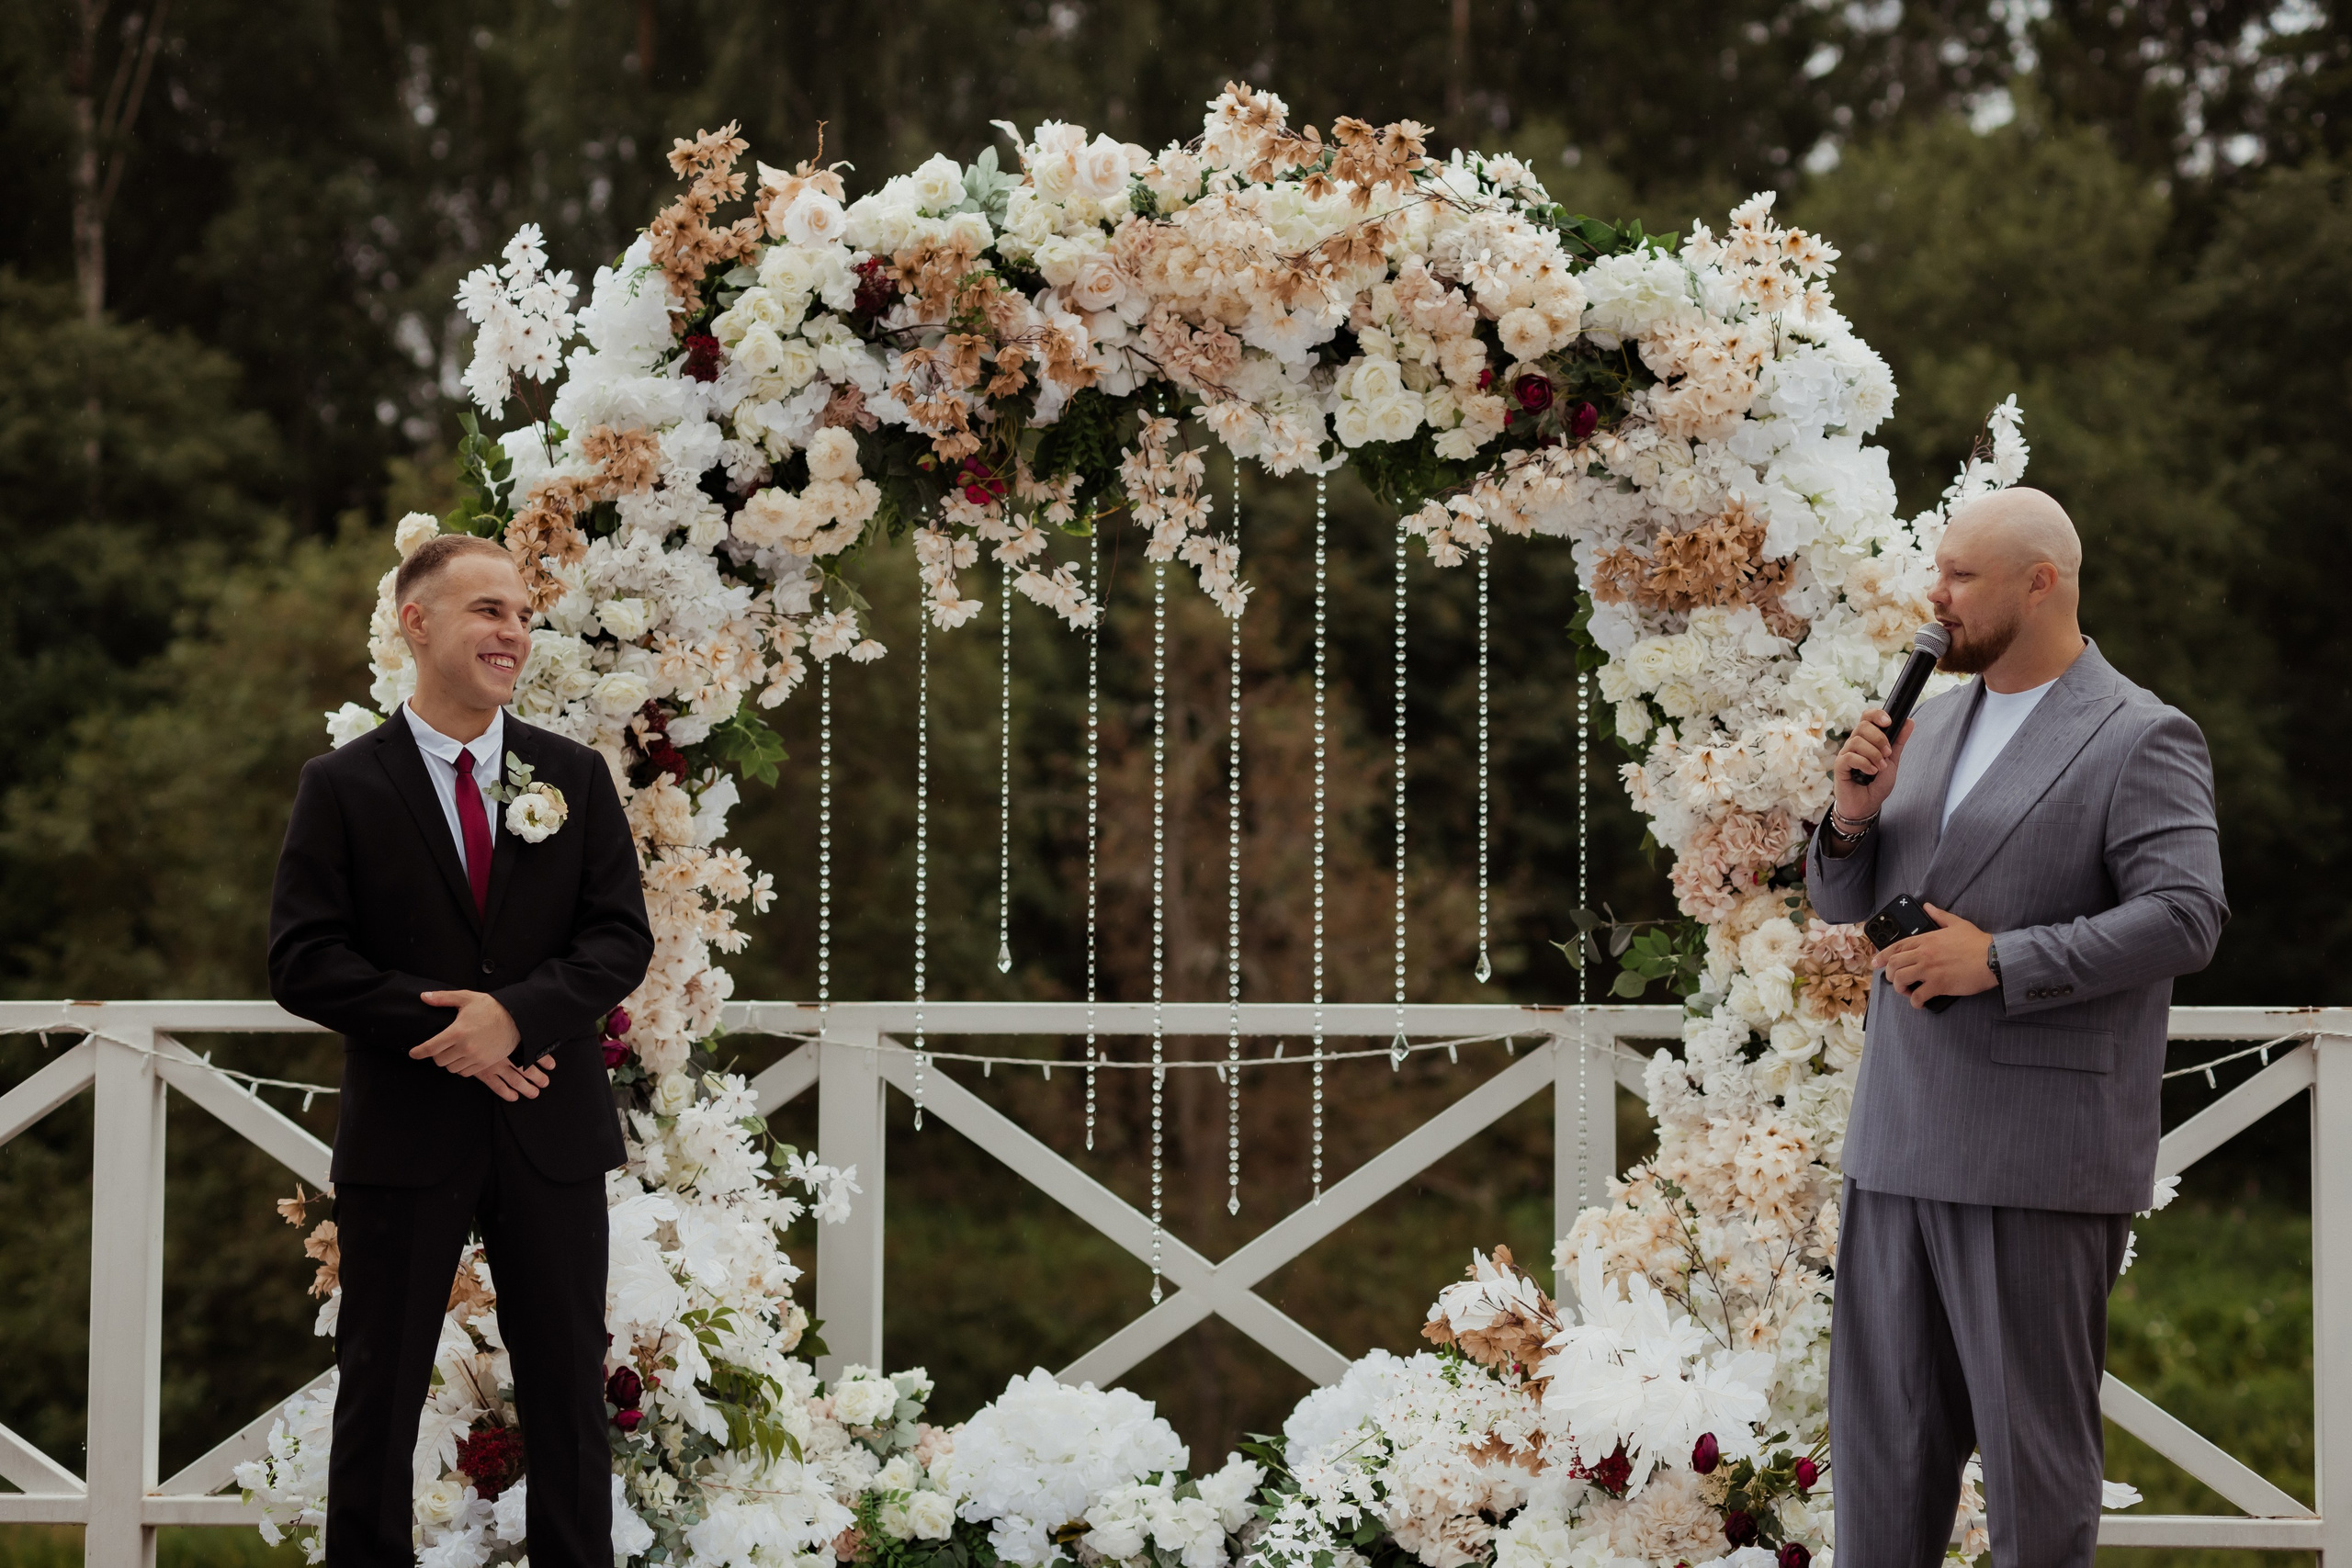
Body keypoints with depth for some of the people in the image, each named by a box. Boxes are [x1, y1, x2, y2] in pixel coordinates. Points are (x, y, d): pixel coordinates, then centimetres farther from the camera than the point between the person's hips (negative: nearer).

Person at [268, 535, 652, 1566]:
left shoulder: (577, 776, 7)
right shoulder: (342, 785, -1)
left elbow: (622, 936, 0)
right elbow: (302, 960, -7)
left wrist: (517, 1012, -18)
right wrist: (444, 1034, -16)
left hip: (551, 1132, 2)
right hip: (404, 1131, -2)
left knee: (568, 1393, 8)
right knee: (378, 1397, 5)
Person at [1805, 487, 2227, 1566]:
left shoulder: (2140, 740, -7)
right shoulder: (1936, 722, 15)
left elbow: (2185, 917, -17)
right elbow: (1842, 901, 19)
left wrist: (2000, 962, -20)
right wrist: (1853, 818, -3)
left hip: (2035, 1155, -7)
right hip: (1900, 1142, 7)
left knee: (2032, 1436, 2)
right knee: (1881, 1432, 10)